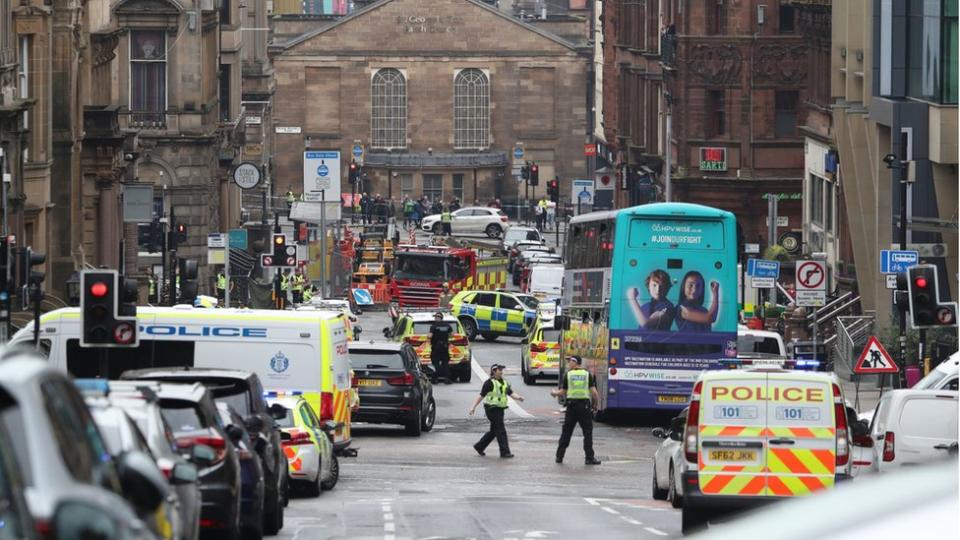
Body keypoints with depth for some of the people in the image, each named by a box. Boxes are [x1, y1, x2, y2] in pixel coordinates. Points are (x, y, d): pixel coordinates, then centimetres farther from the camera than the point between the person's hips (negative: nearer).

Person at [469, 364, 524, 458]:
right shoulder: (489, 383, -9)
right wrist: (473, 407, -12)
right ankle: (504, 452, -7)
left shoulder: (504, 382, 14)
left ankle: (479, 446, 29)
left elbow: (511, 393, 8)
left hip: (500, 409, 8)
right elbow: (481, 396, -9)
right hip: (492, 409, -8)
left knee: (493, 431, 15)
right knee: (500, 431, -10)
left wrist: (518, 397, -13)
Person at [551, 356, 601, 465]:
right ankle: (589, 458, -1)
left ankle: (559, 456, 15)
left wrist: (554, 392, 24)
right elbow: (594, 392, -5)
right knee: (587, 432, 3)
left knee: (566, 432, 11)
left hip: (571, 406, 1)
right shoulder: (588, 375, 1)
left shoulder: (568, 375, 1)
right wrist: (596, 405, 8)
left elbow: (562, 392, 3)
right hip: (585, 405, -1)